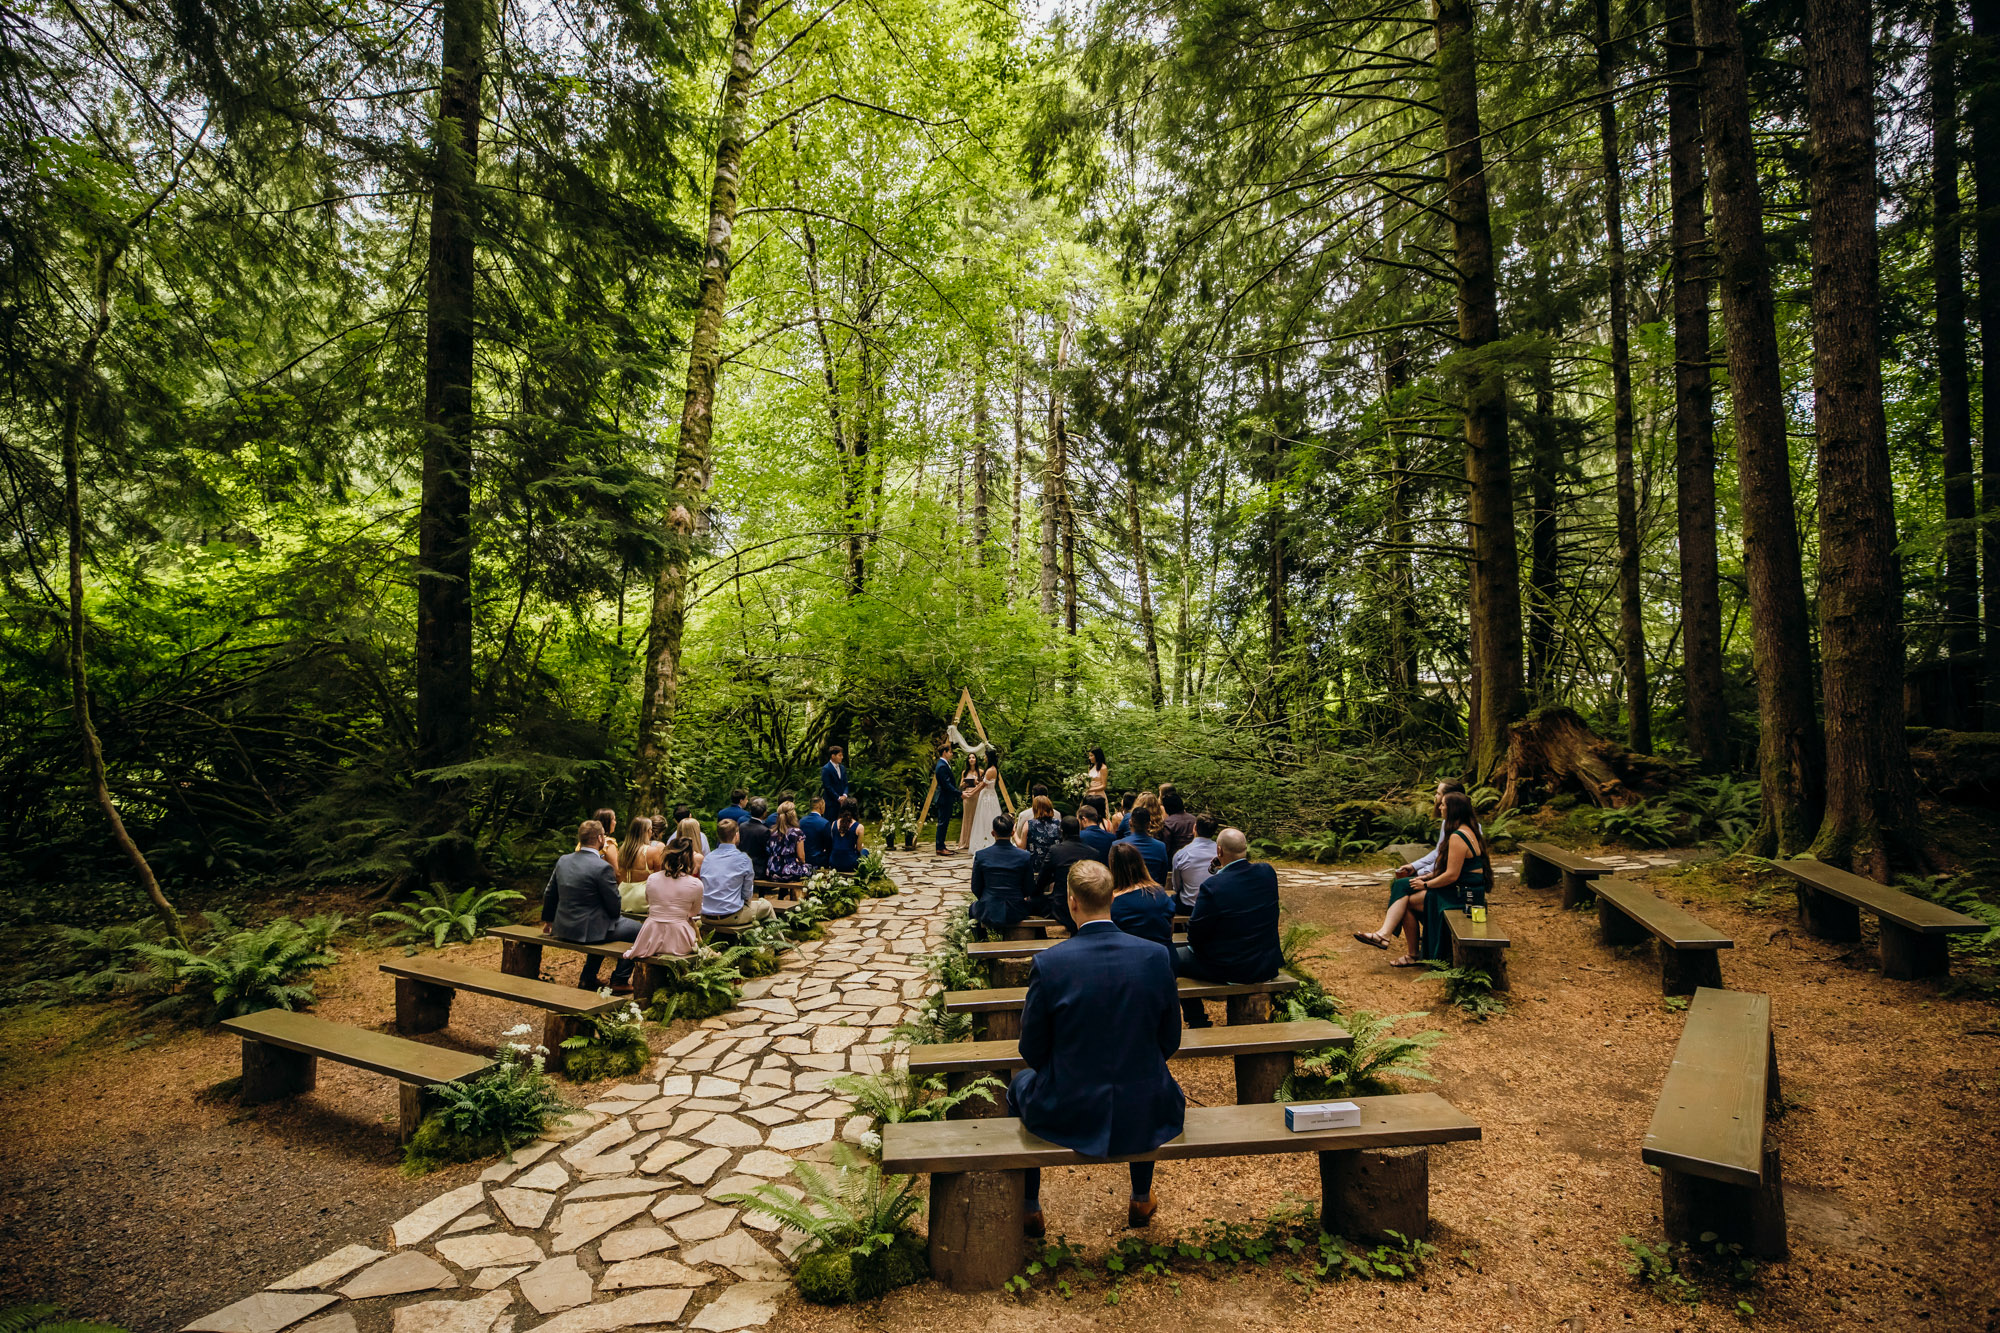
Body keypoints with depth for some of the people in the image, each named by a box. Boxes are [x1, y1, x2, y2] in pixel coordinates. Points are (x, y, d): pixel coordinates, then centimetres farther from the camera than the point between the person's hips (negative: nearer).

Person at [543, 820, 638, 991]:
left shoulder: (563, 860, 0)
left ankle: (588, 978, 36)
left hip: (563, 927, 8)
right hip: (588, 930, -8)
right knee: (636, 929, 10)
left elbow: (549, 894, 12)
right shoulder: (602, 867, -21)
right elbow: (614, 905, -14)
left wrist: (548, 920, 27)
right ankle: (620, 980, 16)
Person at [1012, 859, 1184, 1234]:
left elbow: (1033, 1051, -7)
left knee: (1021, 1083, 31)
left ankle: (1030, 1211, 41)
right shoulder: (1157, 956, -12)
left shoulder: (1047, 963, -19)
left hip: (1066, 1116, -2)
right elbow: (1170, 1041, 1)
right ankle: (1141, 1201, 50)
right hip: (1145, 1118, 2)